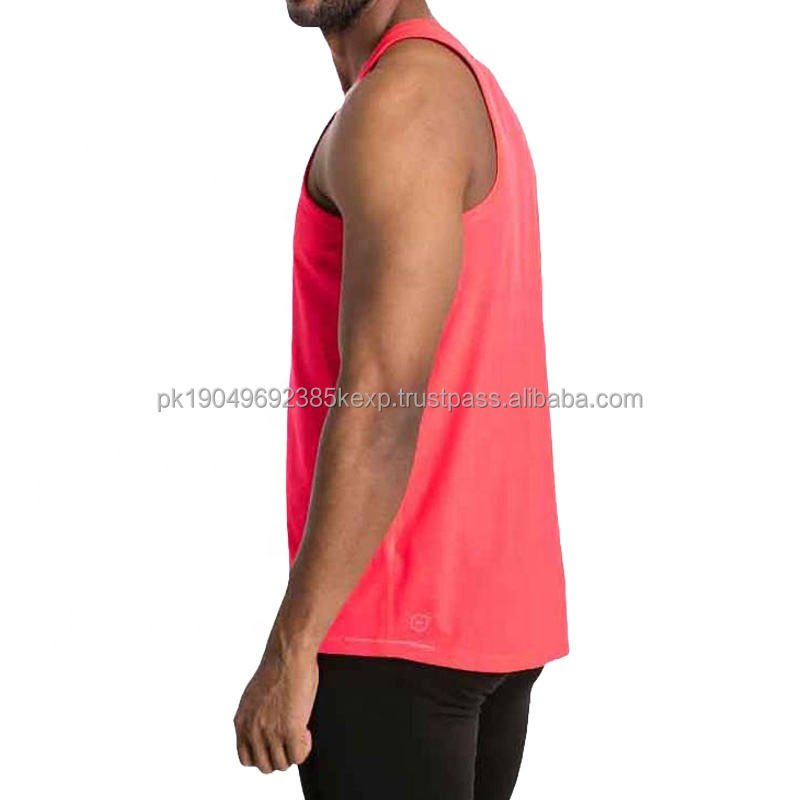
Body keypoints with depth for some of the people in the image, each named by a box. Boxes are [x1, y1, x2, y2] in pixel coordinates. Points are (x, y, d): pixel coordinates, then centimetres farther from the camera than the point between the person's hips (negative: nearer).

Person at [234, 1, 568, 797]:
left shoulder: (400, 101, -16)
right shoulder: (472, 104, 17)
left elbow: (382, 399, -24)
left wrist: (289, 647, -21)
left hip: (396, 621, -10)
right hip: (487, 599, 10)